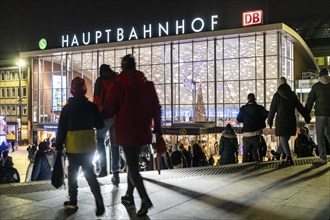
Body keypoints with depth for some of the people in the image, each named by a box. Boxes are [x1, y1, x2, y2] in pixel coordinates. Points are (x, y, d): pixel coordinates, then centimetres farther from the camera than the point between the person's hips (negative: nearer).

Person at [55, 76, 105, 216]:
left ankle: (73, 202, 18)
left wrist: (58, 147, 1)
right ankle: (99, 200, -10)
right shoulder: (92, 106, -3)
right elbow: (100, 126, 4)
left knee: (73, 173, 13)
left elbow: (61, 129, -6)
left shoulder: (67, 108, -7)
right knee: (89, 172, 7)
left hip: (73, 146, -2)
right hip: (89, 146, 2)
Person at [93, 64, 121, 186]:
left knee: (100, 140, 16)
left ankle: (103, 168, 4)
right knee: (114, 144, 8)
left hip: (105, 115, -3)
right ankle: (116, 173, 5)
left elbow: (97, 99, -7)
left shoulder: (101, 80, 1)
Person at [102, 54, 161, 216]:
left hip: (126, 130, -5)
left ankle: (145, 200, -13)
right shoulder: (147, 84, 5)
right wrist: (157, 127, 16)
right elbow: (156, 107, 6)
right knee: (132, 161, 19)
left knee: (132, 165, -2)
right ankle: (129, 195, 28)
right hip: (143, 130, 5)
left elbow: (110, 109, -6)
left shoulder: (118, 83, -8)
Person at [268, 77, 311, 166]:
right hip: (291, 120, 5)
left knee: (283, 139, -5)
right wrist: (307, 117, 12)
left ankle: (289, 158, -17)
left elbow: (272, 109, -3)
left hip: (281, 120, -5)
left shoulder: (277, 95, -6)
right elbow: (300, 107, 7)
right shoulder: (292, 95, 6)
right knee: (285, 138, 16)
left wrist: (270, 121, 6)